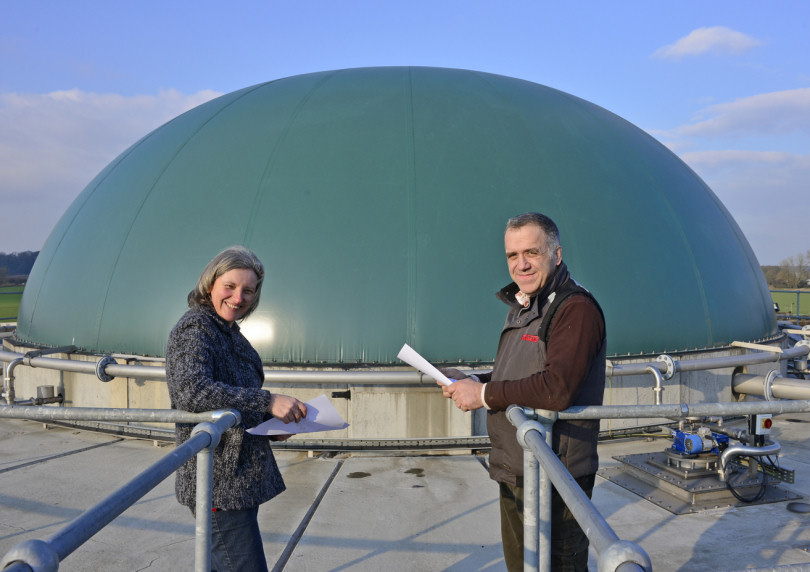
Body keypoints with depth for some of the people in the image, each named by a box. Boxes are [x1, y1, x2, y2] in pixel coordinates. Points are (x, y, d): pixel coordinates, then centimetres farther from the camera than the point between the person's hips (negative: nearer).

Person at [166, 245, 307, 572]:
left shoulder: (230, 334, 15)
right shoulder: (195, 328, -13)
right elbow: (192, 391, -30)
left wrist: (274, 424, 4)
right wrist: (267, 401, -32)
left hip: (241, 480, 10)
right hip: (219, 483, -10)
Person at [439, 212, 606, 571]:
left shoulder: (575, 308, -19)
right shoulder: (522, 307, 14)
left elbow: (557, 390, -30)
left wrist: (485, 394, -20)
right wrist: (470, 382, 2)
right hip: (515, 472, 10)